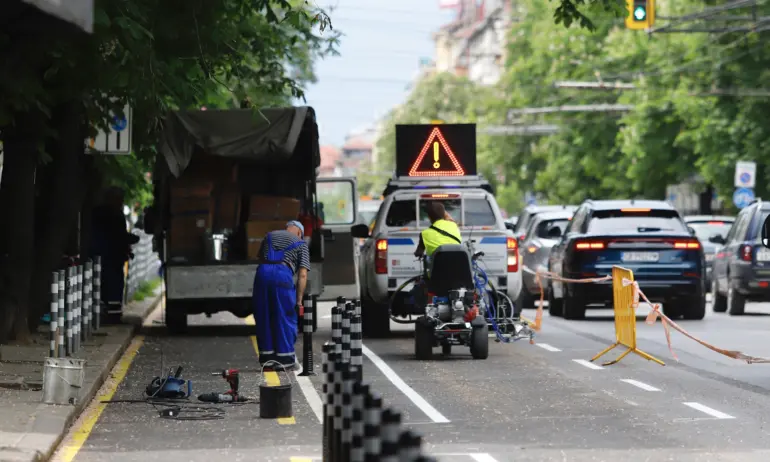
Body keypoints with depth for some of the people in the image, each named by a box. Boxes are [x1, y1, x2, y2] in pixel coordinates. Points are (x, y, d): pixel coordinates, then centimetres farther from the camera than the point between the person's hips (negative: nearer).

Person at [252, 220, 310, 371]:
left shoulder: (270, 236, 30)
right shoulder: (301, 243, 17)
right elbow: (302, 275, 8)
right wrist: (299, 300, 8)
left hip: (262, 272, 3)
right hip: (283, 274, -3)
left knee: (263, 319, 11)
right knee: (285, 319, 7)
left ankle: (266, 360, 15)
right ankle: (285, 360, 9)